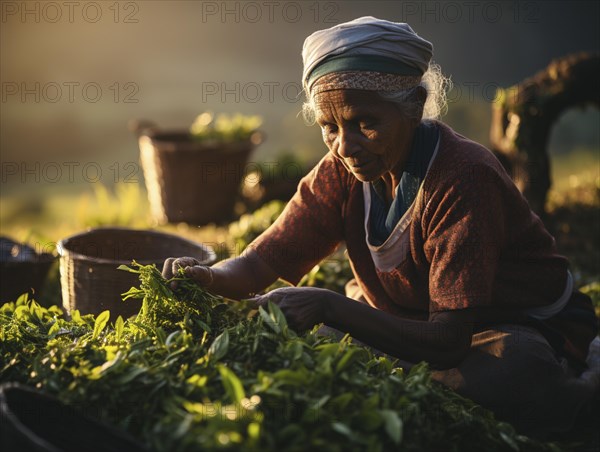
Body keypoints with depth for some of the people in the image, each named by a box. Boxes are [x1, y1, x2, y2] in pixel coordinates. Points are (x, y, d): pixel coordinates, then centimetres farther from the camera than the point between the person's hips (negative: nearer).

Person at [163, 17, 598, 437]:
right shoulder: (342, 171, -7)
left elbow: (449, 339, -34)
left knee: (504, 382, -43)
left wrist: (330, 307, -45)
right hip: (411, 320, 7)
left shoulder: (464, 179, -28)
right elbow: (262, 261, -11)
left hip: (520, 327, -7)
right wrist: (211, 278, -35)